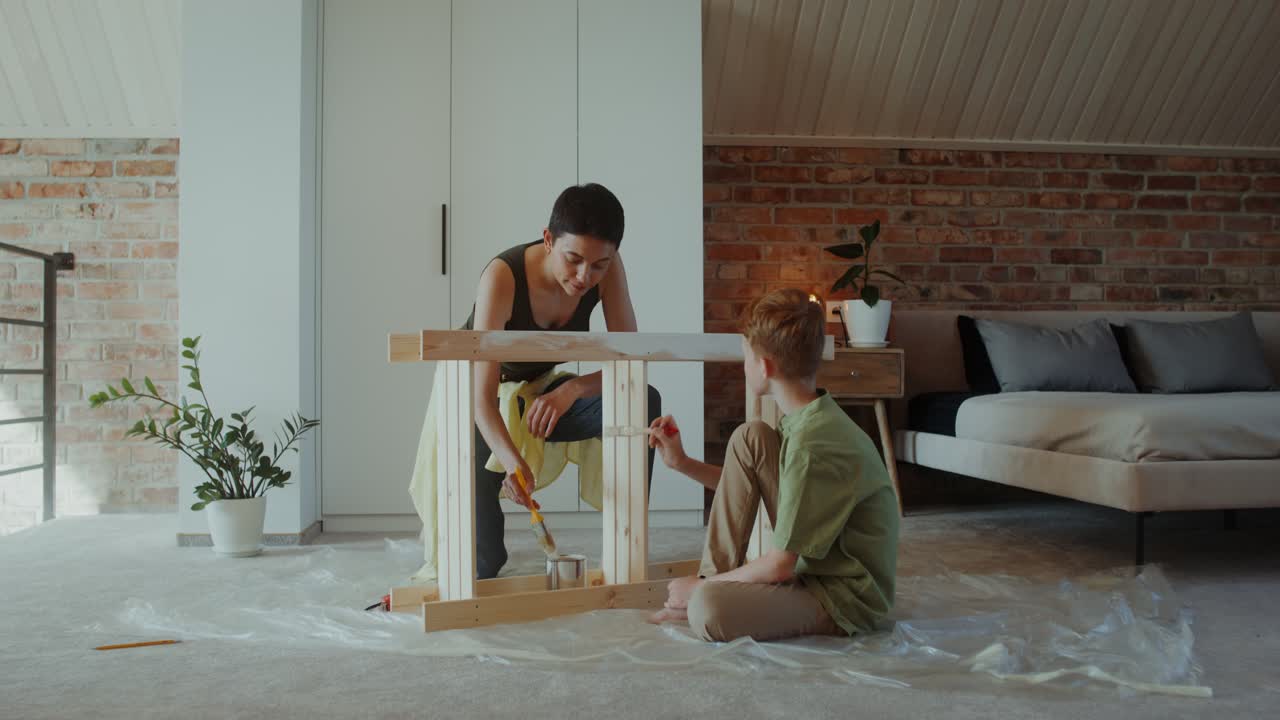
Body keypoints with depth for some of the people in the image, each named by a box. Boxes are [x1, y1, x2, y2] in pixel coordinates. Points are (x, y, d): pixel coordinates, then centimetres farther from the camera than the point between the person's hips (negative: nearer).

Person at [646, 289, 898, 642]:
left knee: (708, 611, -35)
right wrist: (682, 463, 12)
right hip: (812, 568, 9)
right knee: (748, 437, 1)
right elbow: (746, 488, 18)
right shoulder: (811, 418, 2)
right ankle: (714, 582, 3)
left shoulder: (813, 447, -27)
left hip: (847, 601, -9)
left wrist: (701, 588, -10)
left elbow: (778, 567, -22)